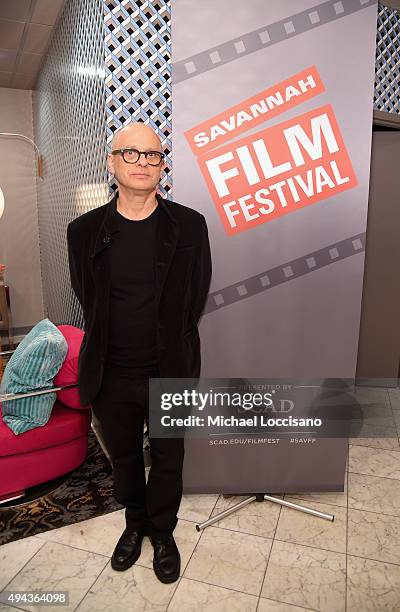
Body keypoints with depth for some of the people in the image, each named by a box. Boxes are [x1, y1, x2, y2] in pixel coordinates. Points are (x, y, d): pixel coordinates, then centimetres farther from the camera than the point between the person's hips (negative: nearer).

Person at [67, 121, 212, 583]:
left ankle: (163, 531, 45)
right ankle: (135, 523, 51)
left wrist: (170, 351, 1)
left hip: (170, 373, -1)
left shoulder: (189, 226, -8)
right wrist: (110, 347, 3)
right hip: (110, 376, 2)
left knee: (168, 459, 18)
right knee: (123, 457, 22)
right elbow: (87, 301, 4)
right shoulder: (84, 230, -4)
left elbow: (194, 300, -2)